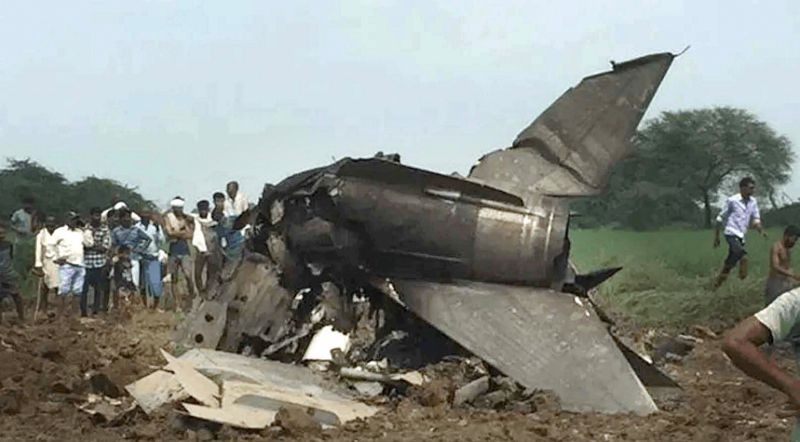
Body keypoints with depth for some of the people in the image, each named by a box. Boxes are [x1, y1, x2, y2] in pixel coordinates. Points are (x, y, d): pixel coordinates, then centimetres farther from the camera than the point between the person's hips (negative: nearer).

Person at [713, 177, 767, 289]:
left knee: (731, 262, 10)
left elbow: (756, 219, 8)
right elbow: (720, 218, -2)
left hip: (741, 236, 6)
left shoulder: (753, 202, 6)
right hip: (731, 234, -6)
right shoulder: (732, 201, -9)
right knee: (743, 256, -30)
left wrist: (762, 231, -14)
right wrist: (716, 237, 1)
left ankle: (717, 284, 22)